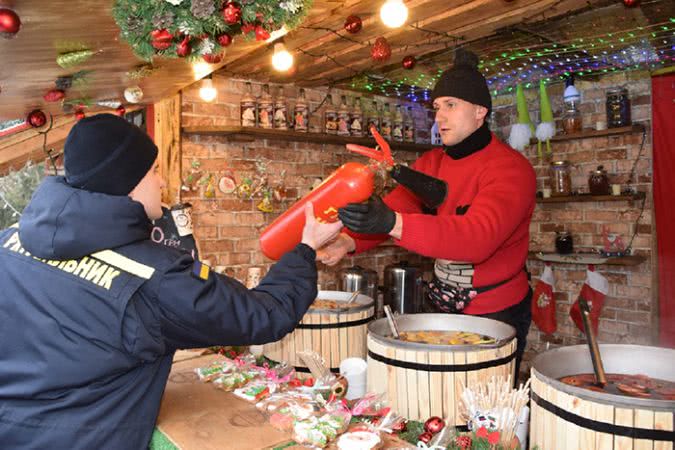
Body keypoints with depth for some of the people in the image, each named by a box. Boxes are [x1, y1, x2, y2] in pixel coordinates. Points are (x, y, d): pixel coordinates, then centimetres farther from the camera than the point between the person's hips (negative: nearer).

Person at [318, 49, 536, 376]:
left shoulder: (511, 168, -19)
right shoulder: (431, 163, 4)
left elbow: (478, 236, -35)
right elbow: (390, 208, -7)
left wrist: (392, 222, -49)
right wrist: (349, 241, -28)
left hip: (498, 313, -6)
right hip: (443, 308, 6)